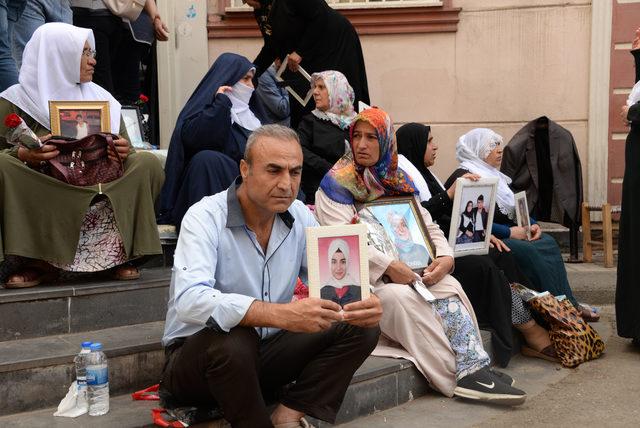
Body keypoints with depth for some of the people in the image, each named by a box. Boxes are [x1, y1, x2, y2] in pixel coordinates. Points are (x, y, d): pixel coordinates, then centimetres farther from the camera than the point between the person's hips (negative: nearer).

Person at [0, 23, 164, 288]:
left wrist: (124, 154, -11)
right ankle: (39, 262, -21)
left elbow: (123, 156, 13)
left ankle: (117, 256, -14)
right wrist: (22, 155, -23)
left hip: (101, 201, 2)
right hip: (40, 204, -2)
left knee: (148, 163, -17)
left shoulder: (102, 100, 13)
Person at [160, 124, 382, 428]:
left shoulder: (300, 217, -1)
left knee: (361, 328, -9)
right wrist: (282, 314, -46)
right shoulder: (205, 217, -19)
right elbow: (190, 301, -35)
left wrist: (362, 305, -27)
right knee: (233, 339, -38)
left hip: (266, 352, 6)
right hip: (198, 357, -5)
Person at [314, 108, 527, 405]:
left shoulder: (399, 180, 13)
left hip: (403, 270, 6)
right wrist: (388, 265, -27)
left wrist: (445, 257, -11)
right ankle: (453, 377, -26)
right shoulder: (337, 182, -5)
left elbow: (429, 227, 11)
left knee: (450, 288, -18)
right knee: (401, 297, -33)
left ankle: (473, 368, -25)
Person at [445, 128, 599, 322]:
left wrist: (532, 225, 1)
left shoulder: (494, 175, 19)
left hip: (509, 233, 9)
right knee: (528, 251, -27)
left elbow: (517, 208, 22)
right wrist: (509, 232, -19)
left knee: (549, 243, -12)